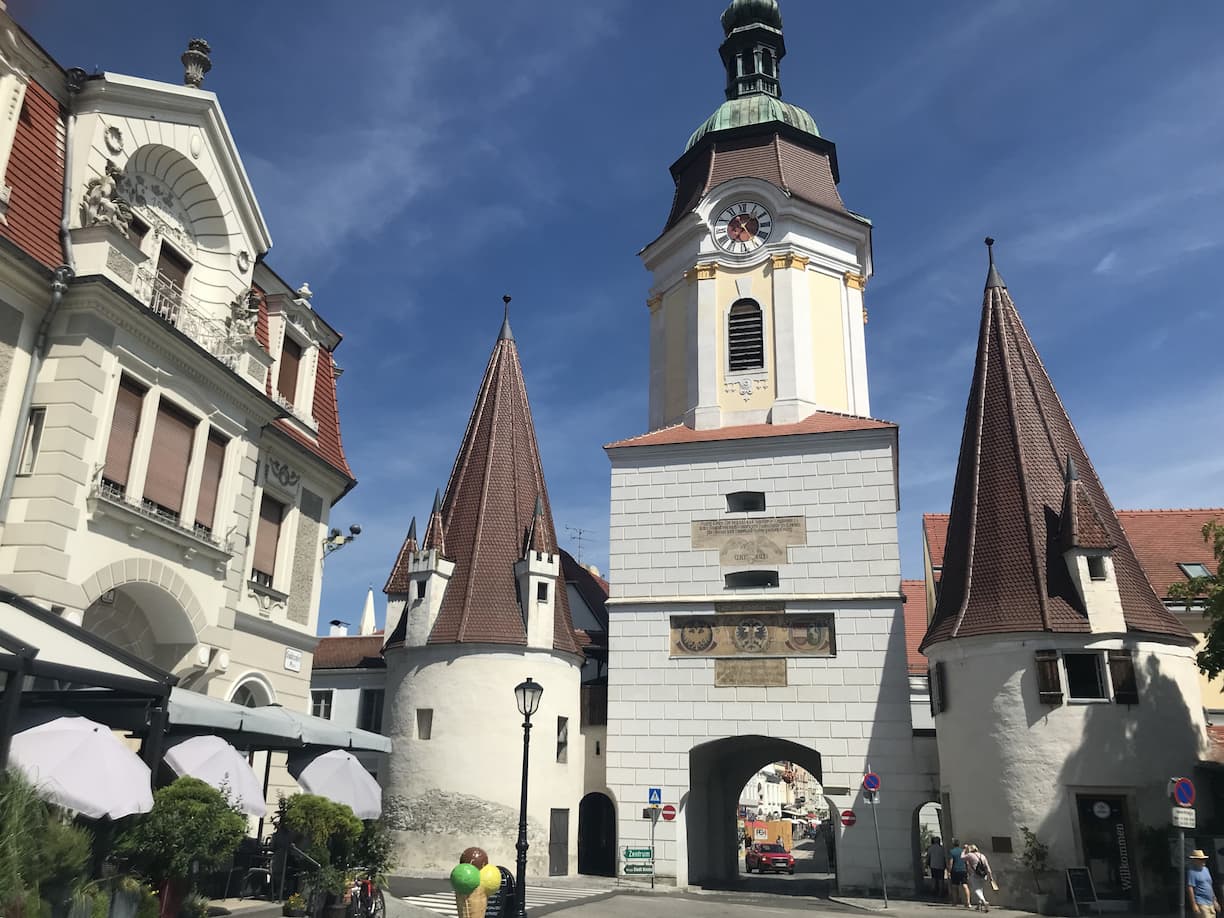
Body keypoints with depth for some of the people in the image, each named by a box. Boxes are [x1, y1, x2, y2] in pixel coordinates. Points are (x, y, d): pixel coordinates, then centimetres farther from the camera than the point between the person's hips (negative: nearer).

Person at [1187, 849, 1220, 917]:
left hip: (1210, 903, 9)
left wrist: (1215, 901, 22)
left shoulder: (1206, 869, 15)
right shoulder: (1192, 872, -12)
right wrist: (1194, 905, -21)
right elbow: (1189, 888, -17)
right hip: (1201, 904, -9)